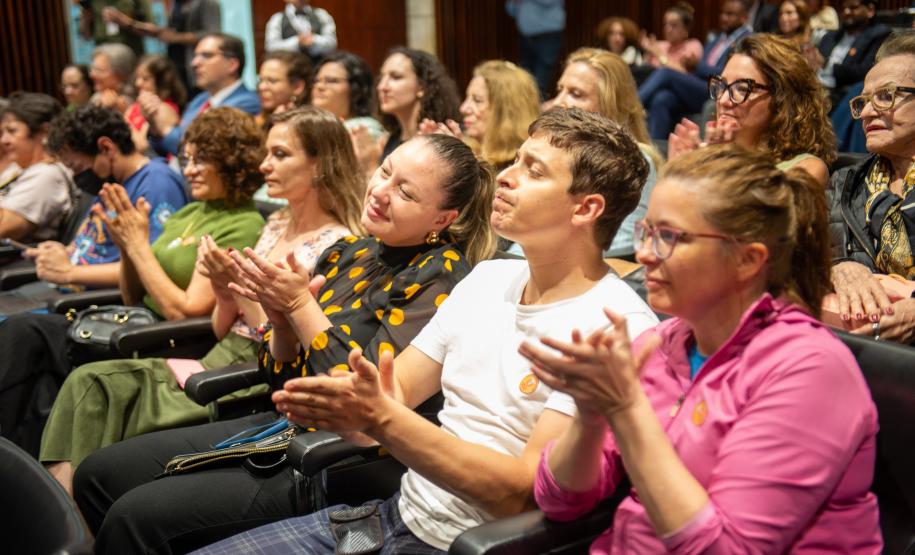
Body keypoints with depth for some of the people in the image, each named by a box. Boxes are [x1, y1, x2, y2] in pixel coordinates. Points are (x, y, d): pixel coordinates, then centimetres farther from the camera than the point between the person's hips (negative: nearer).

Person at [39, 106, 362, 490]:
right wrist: (225, 291, -5)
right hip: (219, 361, 8)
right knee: (88, 383, -12)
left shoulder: (337, 247, -10)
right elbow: (224, 330, 15)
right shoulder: (276, 226, 14)